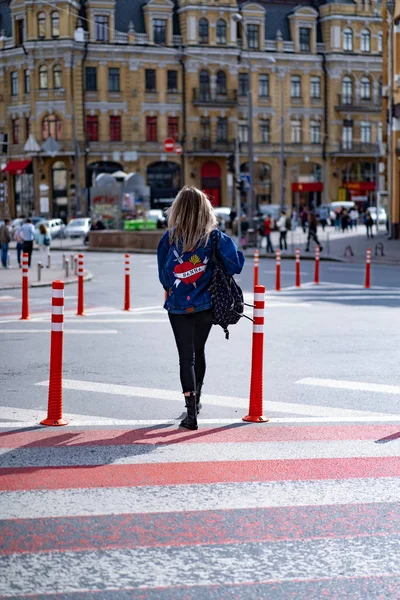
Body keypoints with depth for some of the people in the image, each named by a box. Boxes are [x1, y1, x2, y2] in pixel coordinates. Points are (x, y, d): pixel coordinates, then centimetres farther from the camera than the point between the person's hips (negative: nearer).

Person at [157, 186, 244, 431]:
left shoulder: (170, 237, -8)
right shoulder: (214, 236, -8)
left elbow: (162, 273, -1)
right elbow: (235, 265, -14)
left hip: (178, 307, -2)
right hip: (206, 305, 2)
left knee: (186, 357, 2)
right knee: (199, 352, 21)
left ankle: (191, 412, -9)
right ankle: (196, 399, 38)